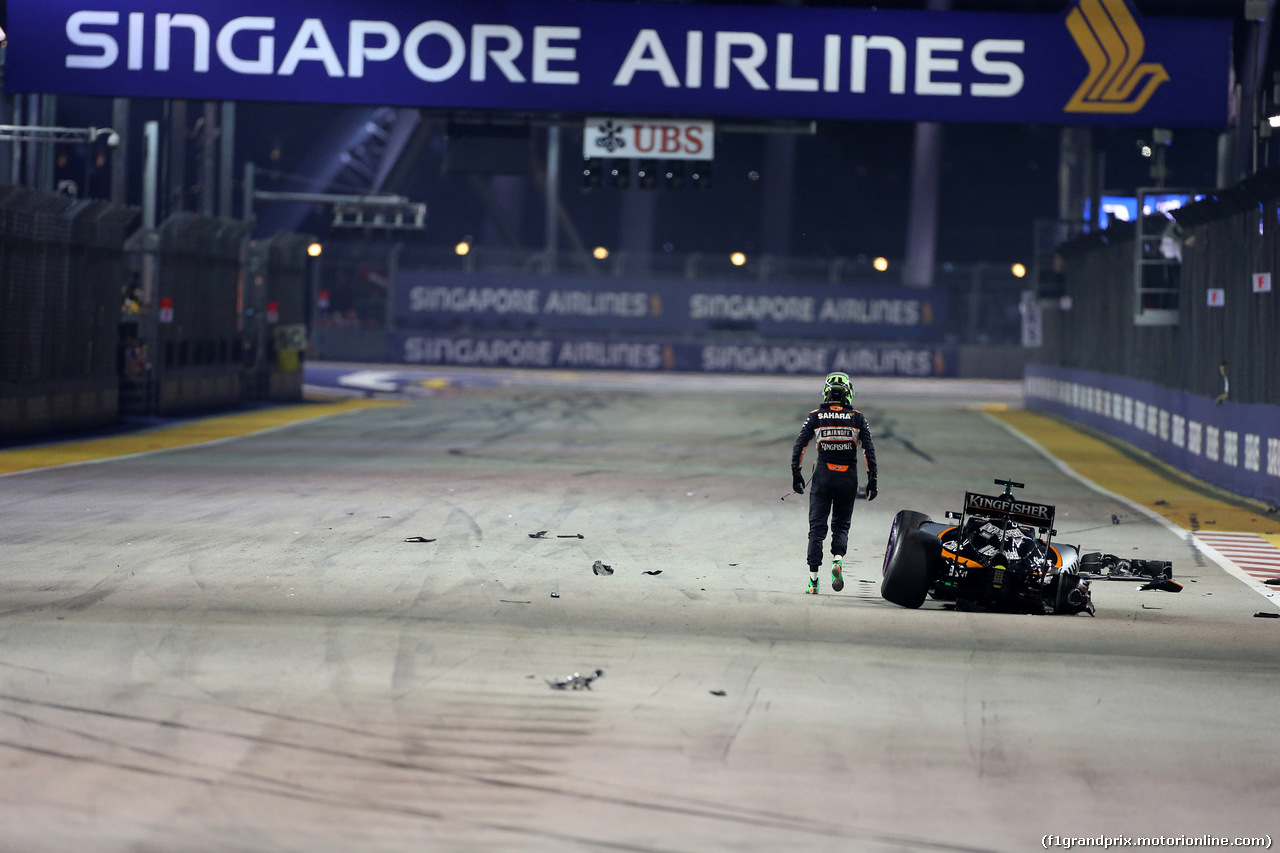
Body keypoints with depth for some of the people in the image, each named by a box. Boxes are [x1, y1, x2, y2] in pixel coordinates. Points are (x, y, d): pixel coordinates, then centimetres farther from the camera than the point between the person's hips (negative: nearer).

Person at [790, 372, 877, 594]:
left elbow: (799, 446, -1)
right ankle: (837, 559, -15)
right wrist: (872, 480, 1)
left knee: (817, 527, 5)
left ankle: (813, 578, -1)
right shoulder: (857, 418, 1)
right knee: (841, 525, 14)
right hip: (848, 478, 0)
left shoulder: (816, 417, 1)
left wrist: (796, 474, 5)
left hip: (823, 476, 0)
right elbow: (869, 450, -2)